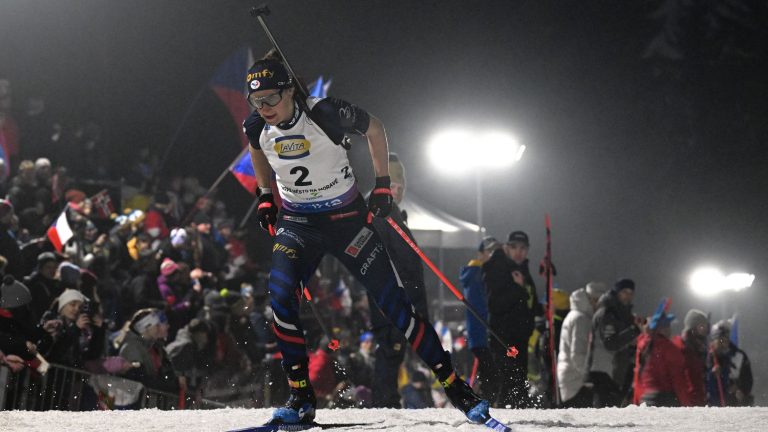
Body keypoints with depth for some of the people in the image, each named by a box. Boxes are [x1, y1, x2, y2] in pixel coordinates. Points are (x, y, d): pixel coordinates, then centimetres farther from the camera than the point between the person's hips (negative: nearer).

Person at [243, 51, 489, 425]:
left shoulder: (326, 114, -22)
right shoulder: (256, 127, -10)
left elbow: (375, 129, -4)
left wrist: (383, 185, -5)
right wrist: (265, 196, 11)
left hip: (346, 218, -3)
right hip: (296, 224, 3)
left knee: (393, 302, -5)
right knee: (280, 292, -23)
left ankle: (456, 388, 6)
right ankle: (301, 399, -14)